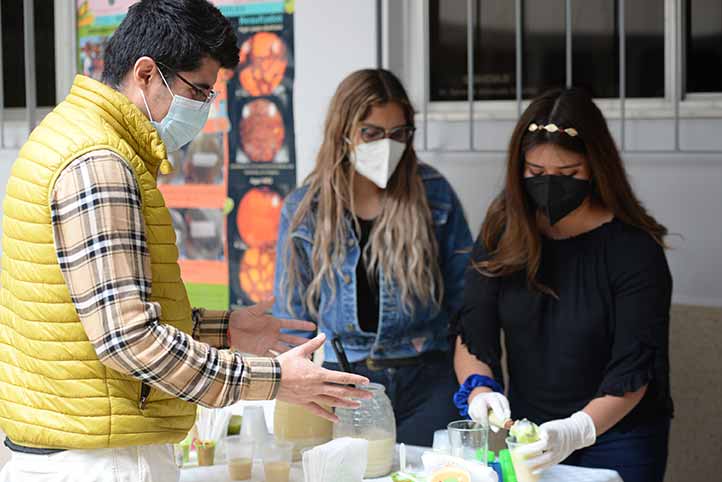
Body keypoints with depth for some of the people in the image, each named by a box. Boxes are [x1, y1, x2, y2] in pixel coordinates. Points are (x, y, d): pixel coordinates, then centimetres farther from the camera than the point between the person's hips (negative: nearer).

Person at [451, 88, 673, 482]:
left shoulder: (634, 250, -16)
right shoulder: (502, 234, -4)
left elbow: (633, 371, -20)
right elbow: (472, 332, -4)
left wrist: (578, 430, -35)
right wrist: (479, 387, -25)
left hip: (617, 440, -3)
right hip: (528, 433, 4)